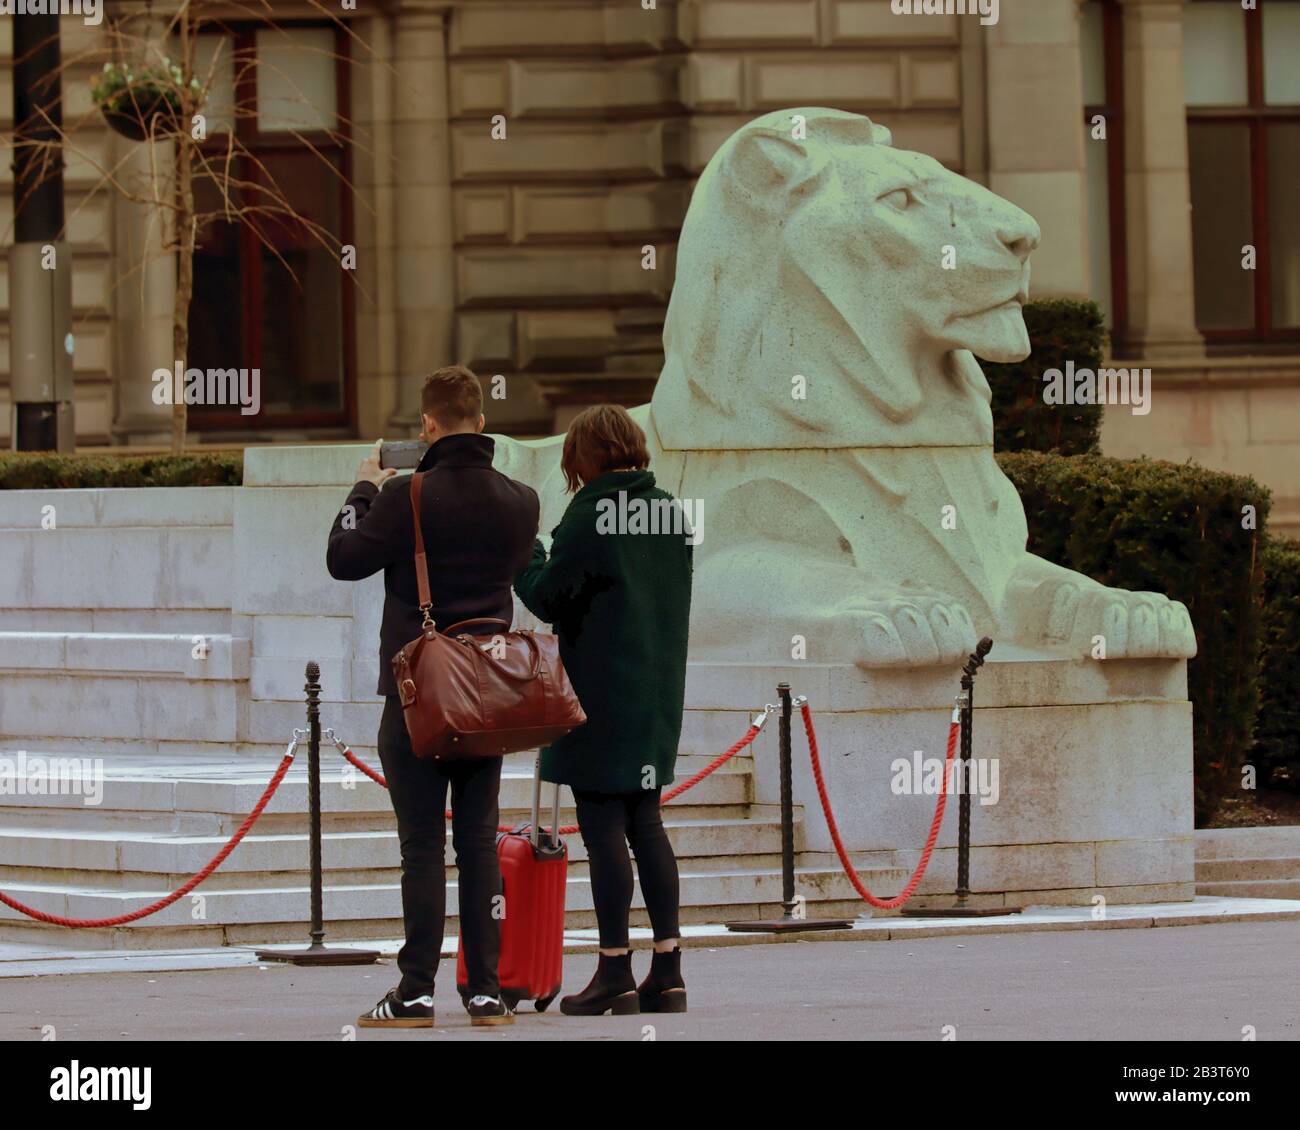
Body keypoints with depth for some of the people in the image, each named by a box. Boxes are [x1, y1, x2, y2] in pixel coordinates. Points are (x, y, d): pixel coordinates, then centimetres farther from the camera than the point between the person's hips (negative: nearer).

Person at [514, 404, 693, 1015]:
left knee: (603, 826, -2)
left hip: (601, 694, -7)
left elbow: (546, 598, -11)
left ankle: (616, 974, -1)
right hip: (659, 689, 7)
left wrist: (526, 553, 7)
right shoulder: (669, 510, 8)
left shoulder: (590, 513, -14)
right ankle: (667, 971, 10)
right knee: (645, 821, 12)